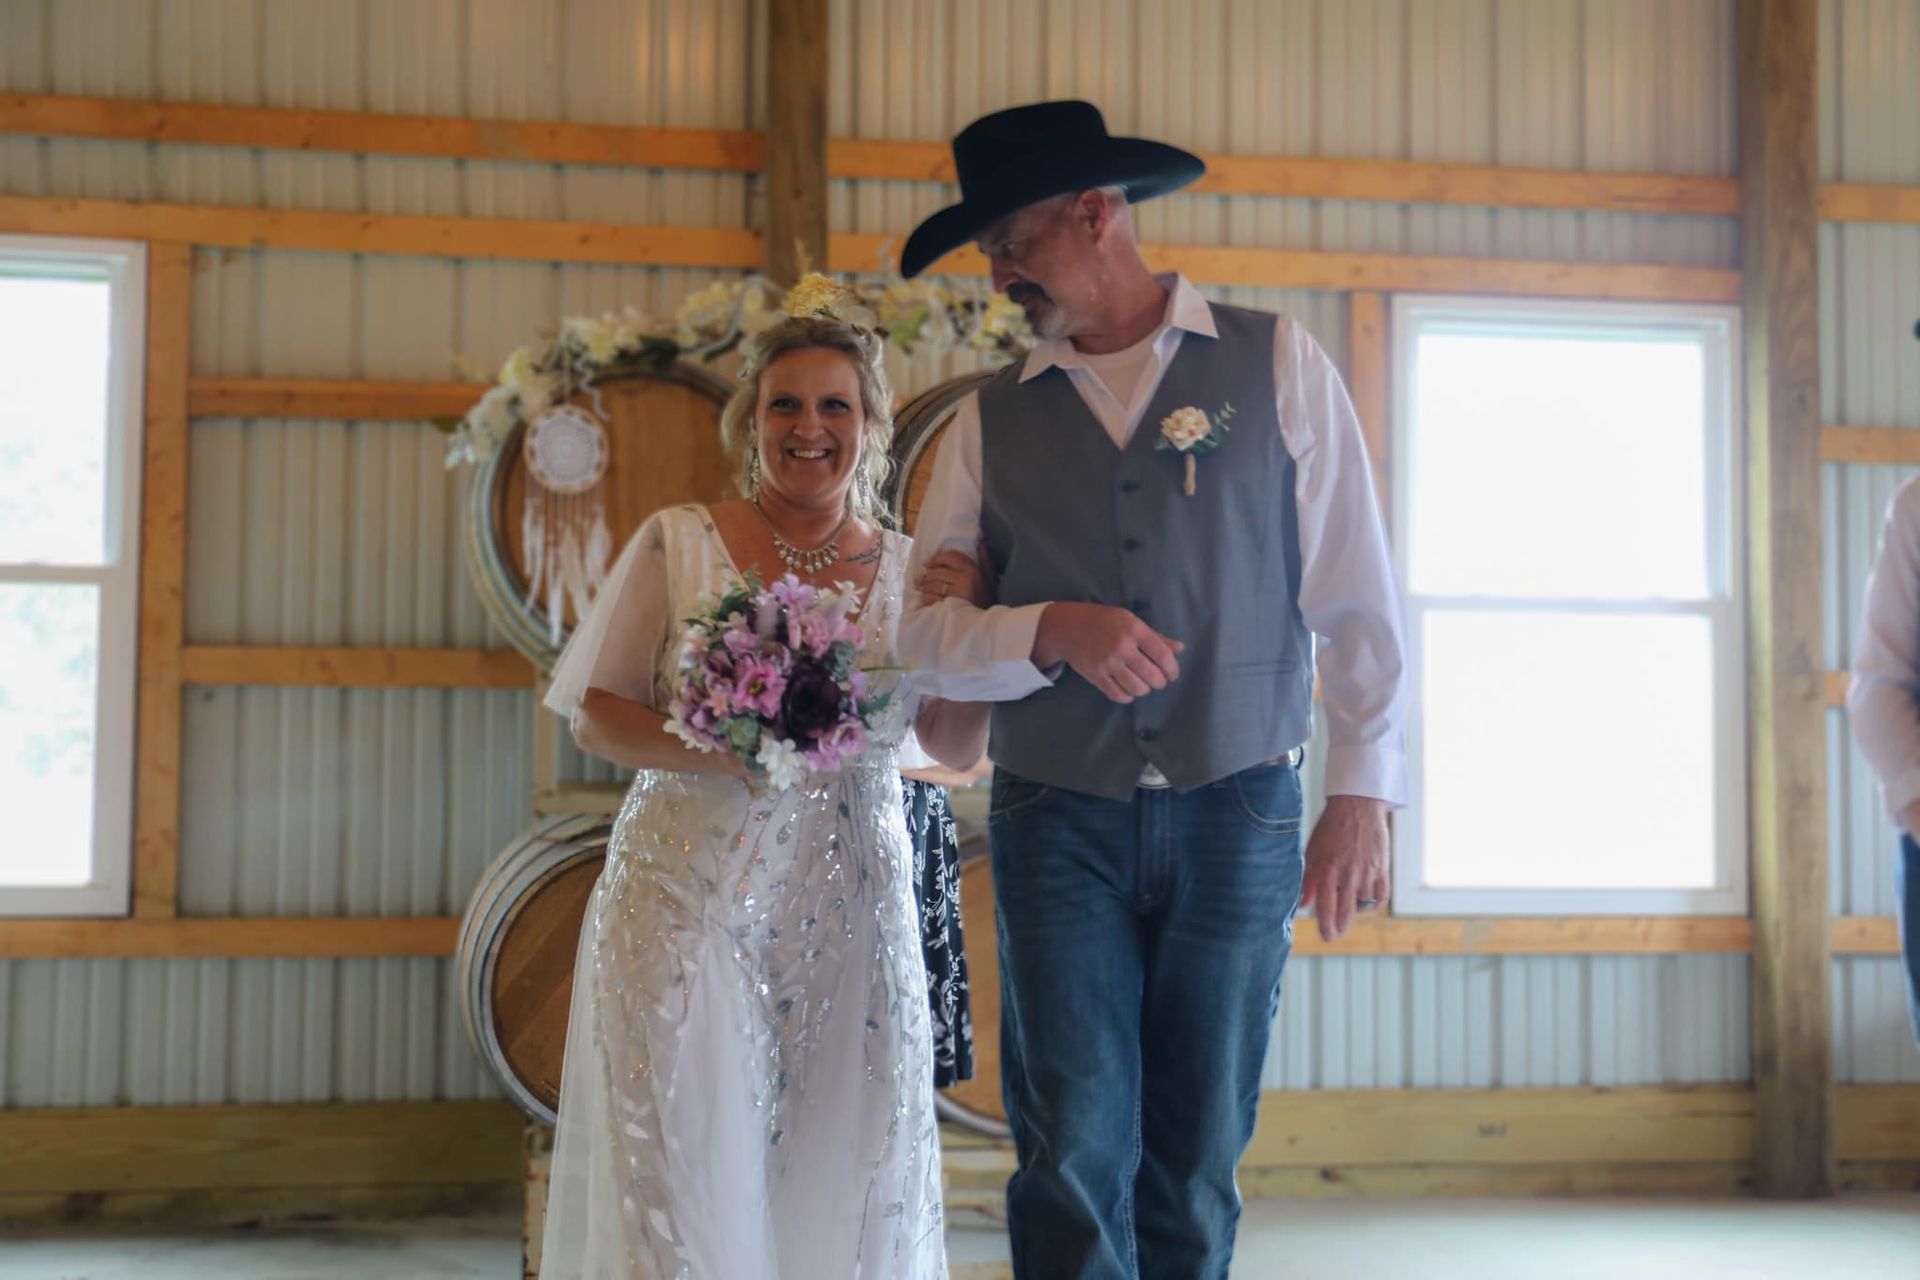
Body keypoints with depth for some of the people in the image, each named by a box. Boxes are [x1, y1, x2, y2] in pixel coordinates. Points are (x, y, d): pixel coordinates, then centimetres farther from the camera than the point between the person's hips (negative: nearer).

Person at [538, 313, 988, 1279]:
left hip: (850, 913, 2)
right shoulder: (677, 544, 2)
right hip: (688, 899, -2)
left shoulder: (906, 568, 8)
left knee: (844, 1179, 3)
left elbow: (959, 748, 9)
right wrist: (718, 751, -17)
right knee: (680, 1166, -4)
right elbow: (595, 715, 0)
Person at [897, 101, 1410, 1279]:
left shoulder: (1276, 364, 5)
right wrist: (1054, 632, -14)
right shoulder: (992, 420, 10)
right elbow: (928, 631, 5)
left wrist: (1362, 793, -3)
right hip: (1058, 824, 1)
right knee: (1075, 1151, -5)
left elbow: (1356, 596, 2)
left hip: (1237, 818, -1)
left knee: (1195, 1165, 7)